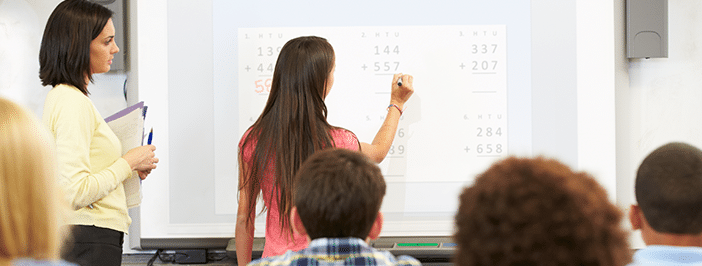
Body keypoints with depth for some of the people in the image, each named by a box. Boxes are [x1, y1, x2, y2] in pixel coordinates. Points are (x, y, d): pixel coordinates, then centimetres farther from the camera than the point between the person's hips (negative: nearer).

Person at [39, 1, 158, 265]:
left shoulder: (62, 95, 15)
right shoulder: (74, 102, -16)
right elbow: (73, 194, -23)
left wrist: (128, 166, 15)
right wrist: (128, 162, -11)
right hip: (90, 242, -10)